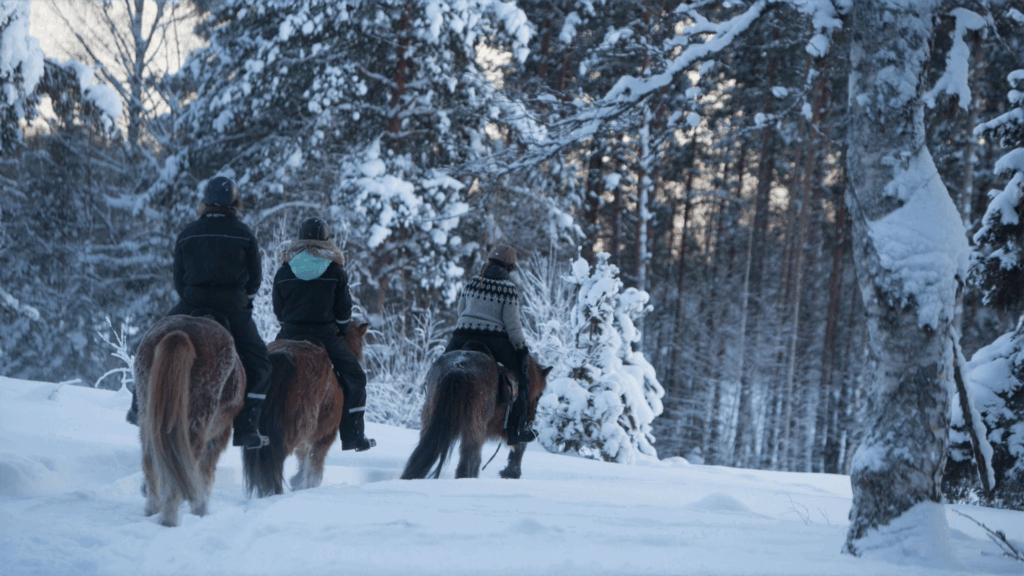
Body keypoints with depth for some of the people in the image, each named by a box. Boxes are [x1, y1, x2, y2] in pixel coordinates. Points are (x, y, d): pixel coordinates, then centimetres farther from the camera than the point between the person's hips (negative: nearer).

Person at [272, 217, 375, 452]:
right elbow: (344, 311, 1)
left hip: (291, 335, 2)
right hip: (326, 335, -2)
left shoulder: (283, 272, 5)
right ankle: (353, 436, 6)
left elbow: (278, 310, 7)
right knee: (355, 379, 11)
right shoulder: (335, 272, -1)